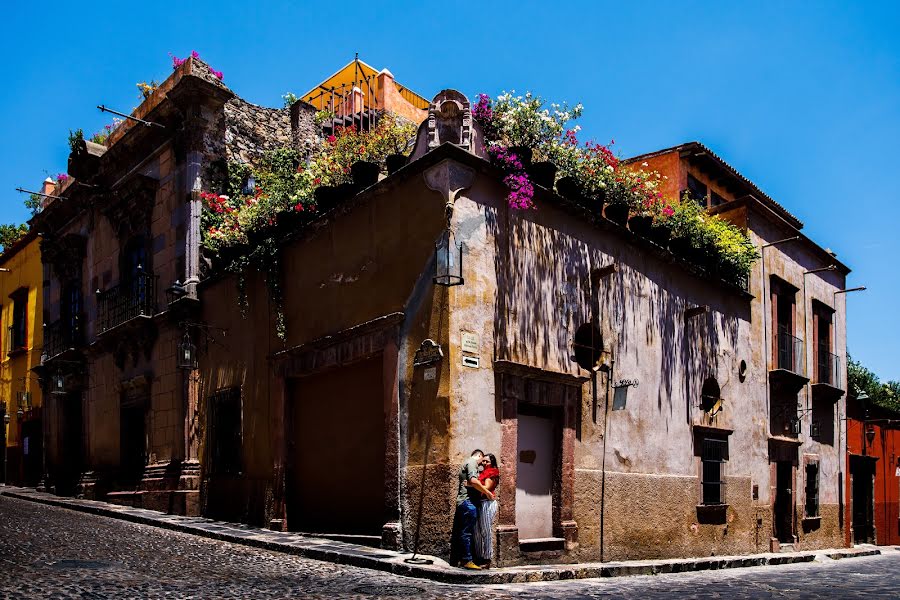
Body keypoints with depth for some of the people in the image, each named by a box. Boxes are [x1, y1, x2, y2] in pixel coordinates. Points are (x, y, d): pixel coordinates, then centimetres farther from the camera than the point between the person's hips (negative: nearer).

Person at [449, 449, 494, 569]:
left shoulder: (466, 464, 27)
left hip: (461, 502, 10)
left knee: (458, 532, 11)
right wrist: (487, 492, -12)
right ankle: (466, 560, -8)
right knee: (467, 532, -8)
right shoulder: (472, 462, -5)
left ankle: (455, 559, 14)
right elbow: (473, 480, -18)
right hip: (468, 501, -10)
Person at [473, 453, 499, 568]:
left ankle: (487, 560, -2)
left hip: (487, 503, -8)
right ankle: (479, 558, 14)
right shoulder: (483, 473, 21)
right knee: (477, 531, 7)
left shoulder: (492, 473, -1)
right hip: (479, 504, 8)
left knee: (486, 531, -5)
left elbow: (486, 488, -14)